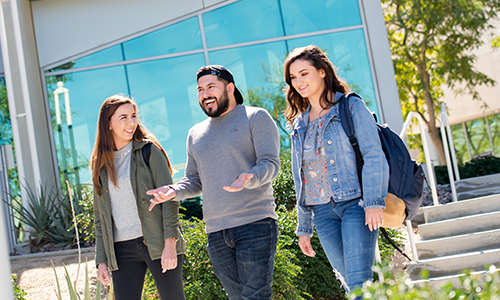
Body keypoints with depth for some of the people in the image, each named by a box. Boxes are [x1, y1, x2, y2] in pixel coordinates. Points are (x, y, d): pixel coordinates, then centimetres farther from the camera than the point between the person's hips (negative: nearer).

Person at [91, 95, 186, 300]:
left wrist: (170, 242, -15)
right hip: (122, 250, 3)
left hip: (158, 243, -3)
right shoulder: (101, 164, 12)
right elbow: (100, 218, 15)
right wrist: (101, 260, 8)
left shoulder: (148, 150, 1)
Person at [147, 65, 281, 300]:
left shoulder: (256, 118, 3)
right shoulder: (195, 134, 20)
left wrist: (248, 179, -28)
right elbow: (194, 180, 22)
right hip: (216, 232, 6)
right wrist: (173, 191, 0)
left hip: (255, 225, -5)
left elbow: (270, 163, -7)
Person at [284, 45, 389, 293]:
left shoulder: (351, 107, 0)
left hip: (354, 203, -5)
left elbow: (373, 155, -8)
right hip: (322, 211, 5)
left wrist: (373, 201, -20)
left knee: (359, 283, -14)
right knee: (349, 283, 6)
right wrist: (304, 227, 17)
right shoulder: (299, 124, 16)